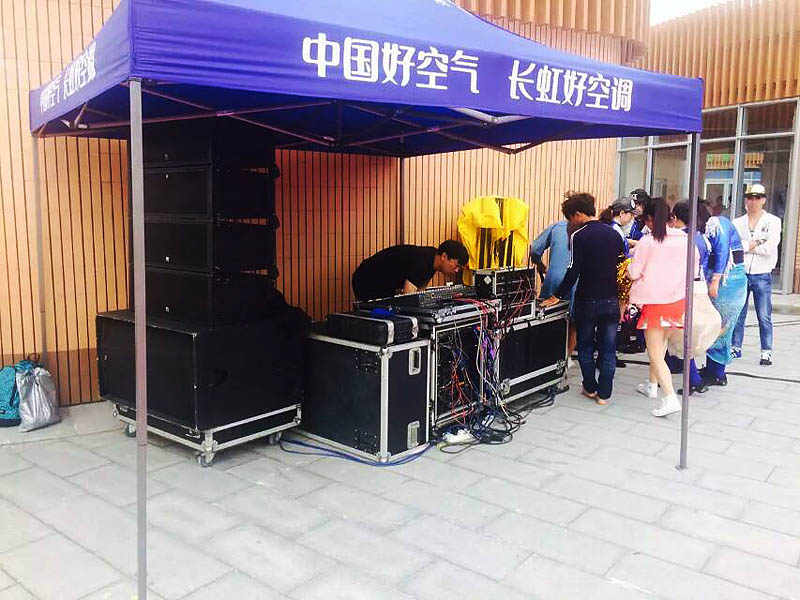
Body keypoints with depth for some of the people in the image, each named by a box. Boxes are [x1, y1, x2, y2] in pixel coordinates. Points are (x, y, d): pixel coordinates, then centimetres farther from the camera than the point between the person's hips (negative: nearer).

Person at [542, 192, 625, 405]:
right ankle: (604, 394, 13)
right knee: (608, 349, 8)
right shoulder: (614, 234, 6)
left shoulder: (579, 236, -12)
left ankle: (590, 388, 22)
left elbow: (574, 271, -16)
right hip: (611, 300, 4)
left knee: (585, 347, 14)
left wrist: (558, 296, -8)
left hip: (587, 300, -4)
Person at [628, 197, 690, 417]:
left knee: (655, 353, 0)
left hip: (654, 301, -5)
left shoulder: (647, 242, -13)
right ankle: (652, 385, 38)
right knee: (660, 346, 23)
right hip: (678, 299, 6)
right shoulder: (684, 239, 0)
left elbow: (634, 273, -8)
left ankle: (670, 397, -12)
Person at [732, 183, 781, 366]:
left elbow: (770, 247, -13)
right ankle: (735, 347, 19)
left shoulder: (773, 221, 1)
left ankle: (766, 352, 7)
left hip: (762, 276, -2)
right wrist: (753, 244, -14)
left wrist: (745, 246, -6)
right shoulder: (738, 223, 8)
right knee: (737, 314, 8)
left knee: (764, 317, 0)